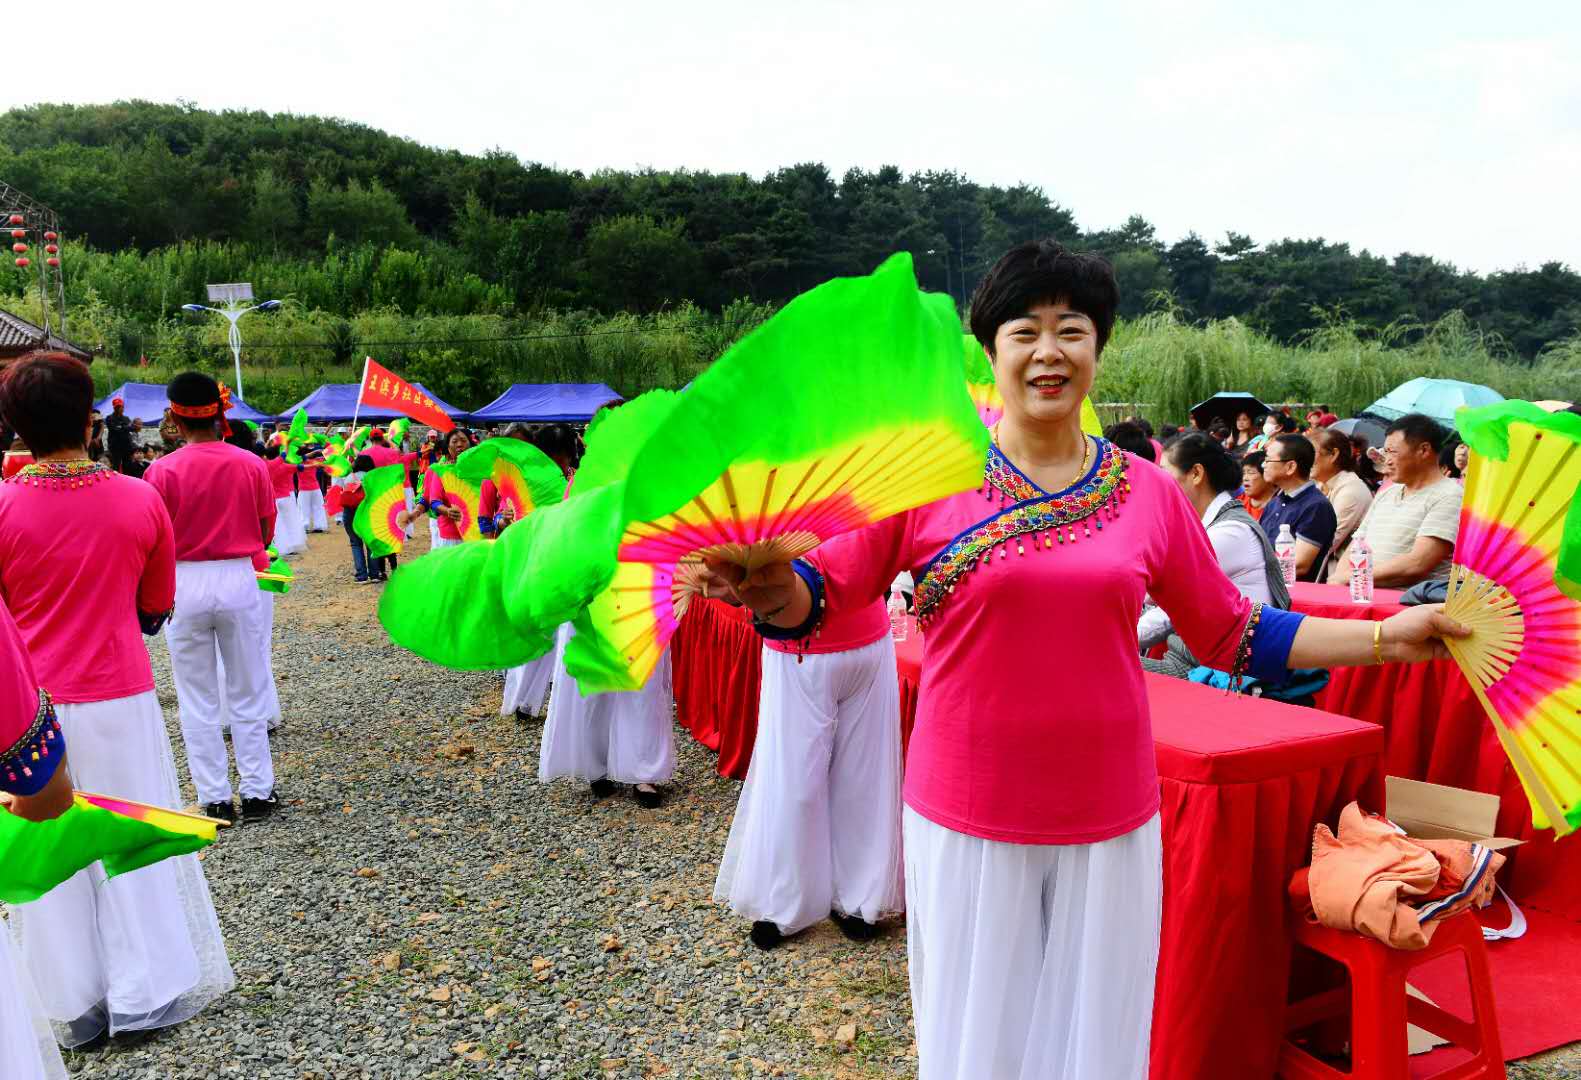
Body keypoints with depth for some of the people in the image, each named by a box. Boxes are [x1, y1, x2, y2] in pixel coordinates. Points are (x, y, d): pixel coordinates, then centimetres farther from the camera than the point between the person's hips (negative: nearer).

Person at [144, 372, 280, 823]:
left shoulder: (163, 470, -10)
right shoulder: (251, 465, -4)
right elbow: (266, 535, 3)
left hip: (185, 584, -1)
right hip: (238, 580, 2)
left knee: (198, 700, 10)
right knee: (248, 694, 13)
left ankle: (215, 799, 14)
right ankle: (257, 793, 17)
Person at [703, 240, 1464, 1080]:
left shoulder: (1150, 494, 1)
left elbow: (1233, 636, 9)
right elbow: (822, 593, -7)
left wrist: (1387, 636, 2)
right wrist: (774, 590, -29)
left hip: (1110, 819, 2)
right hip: (968, 818, -2)